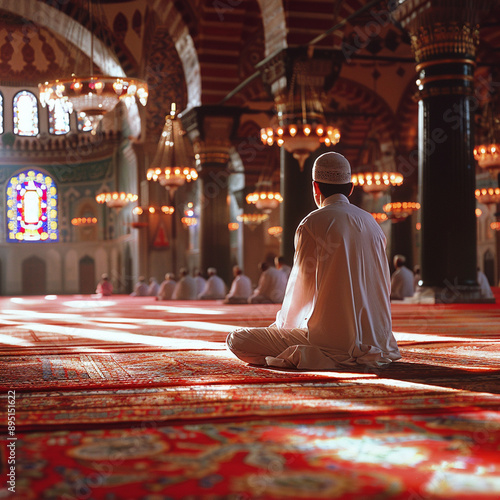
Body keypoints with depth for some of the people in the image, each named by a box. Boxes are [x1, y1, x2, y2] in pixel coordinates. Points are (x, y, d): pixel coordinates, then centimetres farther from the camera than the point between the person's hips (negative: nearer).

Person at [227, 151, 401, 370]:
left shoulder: (312, 223, -9)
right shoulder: (372, 223, 10)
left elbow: (302, 285, -5)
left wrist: (284, 323, 15)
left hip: (335, 339, -8)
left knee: (237, 340, -5)